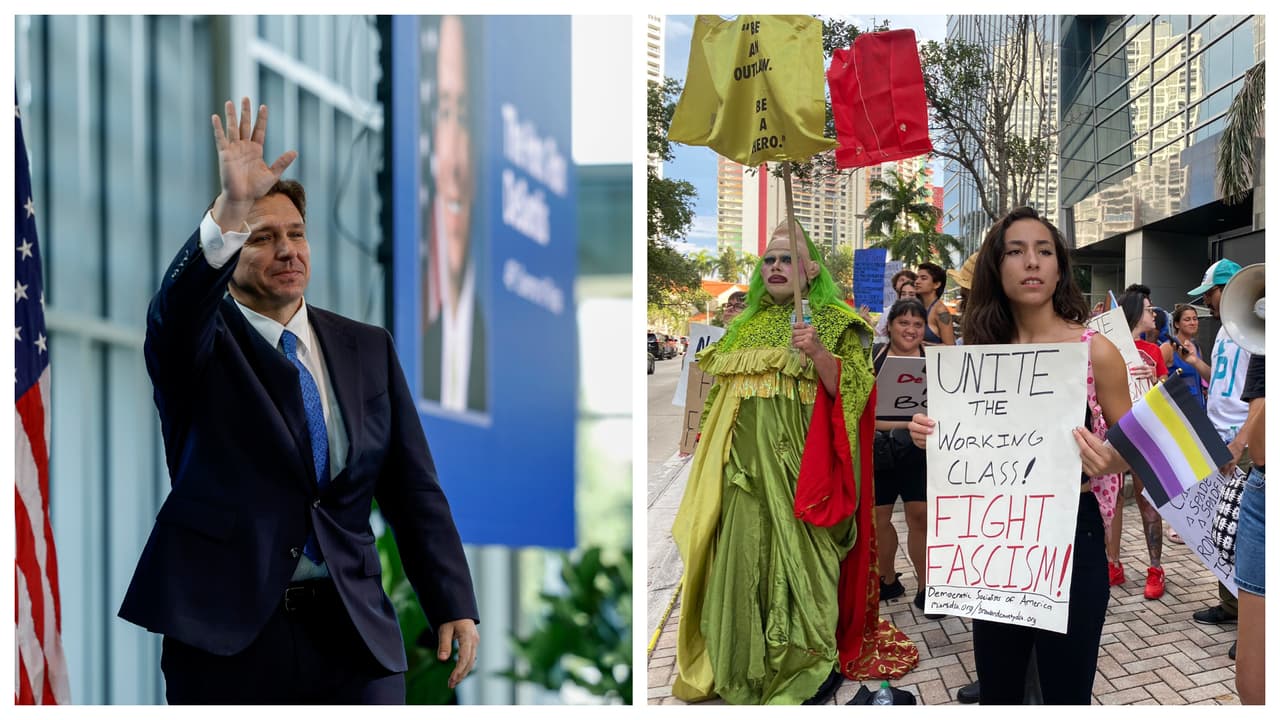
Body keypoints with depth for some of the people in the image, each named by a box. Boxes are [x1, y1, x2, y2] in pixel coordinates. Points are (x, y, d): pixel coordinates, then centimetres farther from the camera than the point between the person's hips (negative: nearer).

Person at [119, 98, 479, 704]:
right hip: (226, 632, -2)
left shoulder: (369, 349, 10)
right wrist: (233, 209, -37)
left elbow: (414, 492, 7)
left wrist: (454, 607, 0)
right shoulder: (198, 345, 2)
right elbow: (175, 308, -23)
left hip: (356, 633, 2)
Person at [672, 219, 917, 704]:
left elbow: (852, 387, -8)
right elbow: (722, 394, 23)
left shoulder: (832, 321, 3)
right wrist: (714, 456, 20)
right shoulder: (746, 326, 19)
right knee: (745, 550, 4)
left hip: (798, 462, -5)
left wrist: (818, 352, -23)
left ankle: (815, 658, 5)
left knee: (799, 550, -6)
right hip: (747, 465, 5)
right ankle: (747, 661, 13)